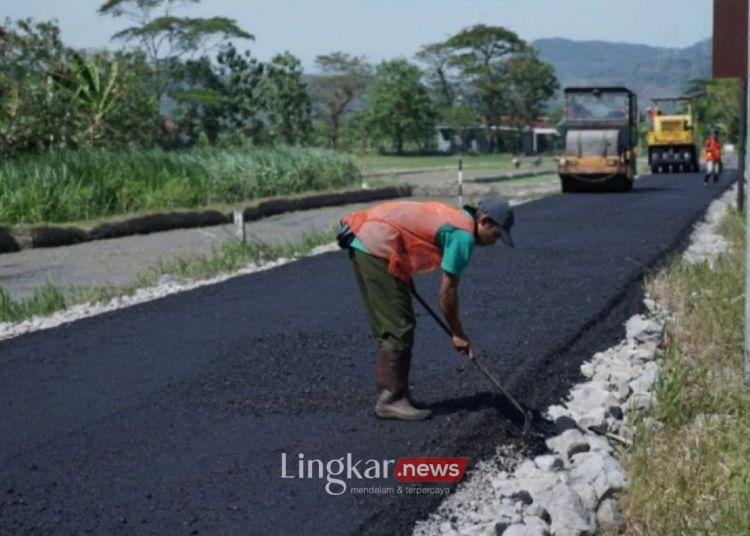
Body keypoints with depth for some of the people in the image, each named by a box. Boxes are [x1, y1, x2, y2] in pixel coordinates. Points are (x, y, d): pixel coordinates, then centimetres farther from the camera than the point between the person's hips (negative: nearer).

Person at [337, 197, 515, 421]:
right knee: (398, 329, -7)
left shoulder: (452, 216, 18)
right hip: (377, 247, -11)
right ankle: (390, 400, -4)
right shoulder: (464, 234, -9)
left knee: (389, 327, 14)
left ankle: (390, 393, 19)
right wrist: (458, 334, 3)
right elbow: (448, 290, -7)